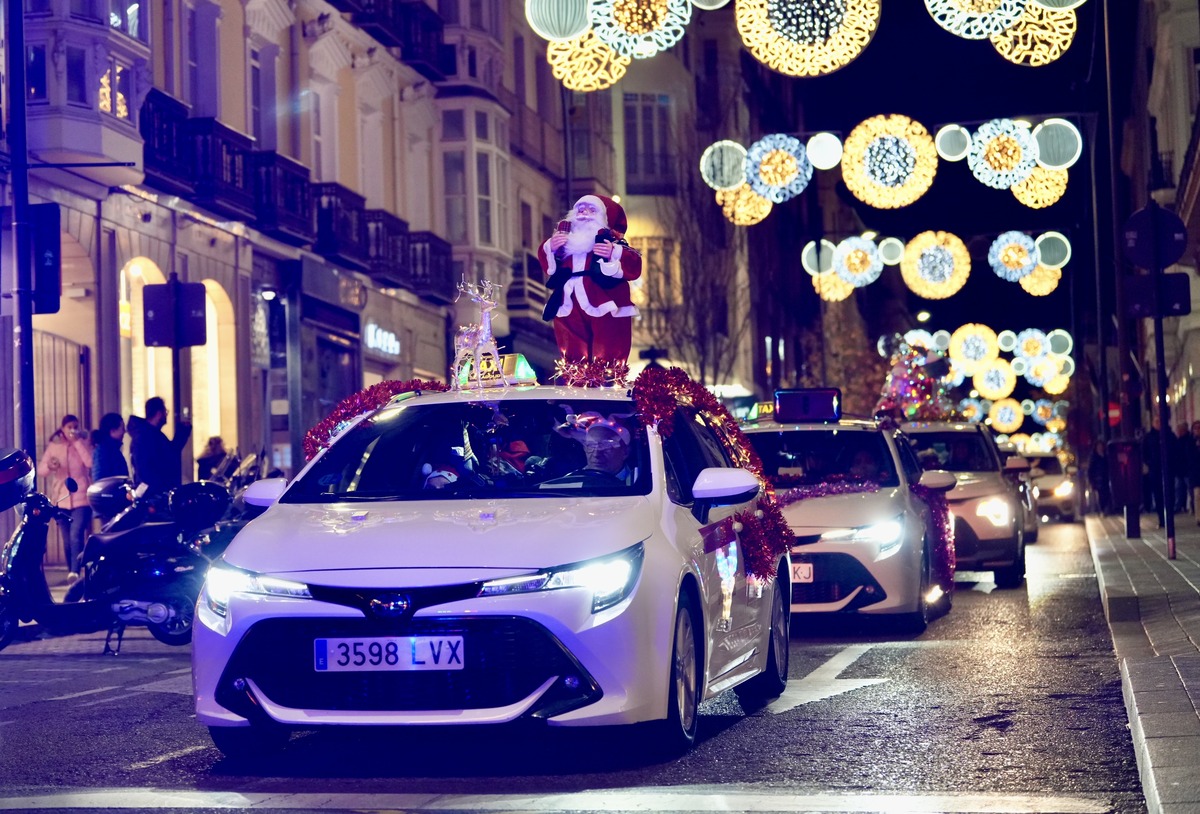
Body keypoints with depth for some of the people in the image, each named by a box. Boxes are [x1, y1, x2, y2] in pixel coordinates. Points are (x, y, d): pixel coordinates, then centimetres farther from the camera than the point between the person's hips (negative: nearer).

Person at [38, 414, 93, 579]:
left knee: (76, 535, -20)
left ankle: (75, 572, -28)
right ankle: (71, 572, 22)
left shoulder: (83, 444, 2)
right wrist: (49, 466, -22)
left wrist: (77, 442, -16)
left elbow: (91, 463, -15)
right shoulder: (53, 446, 8)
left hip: (81, 498, -3)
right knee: (67, 539, 11)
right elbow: (40, 468, 1)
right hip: (61, 499, 3)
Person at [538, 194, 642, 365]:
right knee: (573, 363, 2)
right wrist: (550, 248, 1)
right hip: (570, 309, 4)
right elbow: (548, 266, 17)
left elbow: (633, 266, -6)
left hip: (604, 308, -4)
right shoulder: (565, 239, 19)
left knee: (607, 363, -7)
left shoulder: (611, 238, 5)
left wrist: (614, 254, -21)